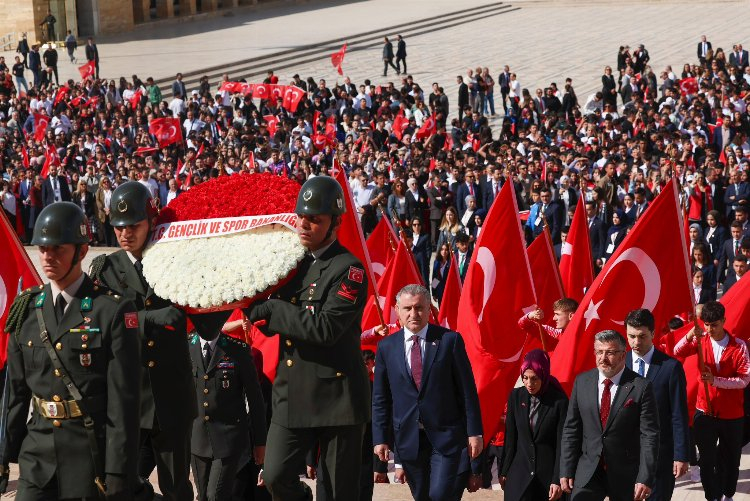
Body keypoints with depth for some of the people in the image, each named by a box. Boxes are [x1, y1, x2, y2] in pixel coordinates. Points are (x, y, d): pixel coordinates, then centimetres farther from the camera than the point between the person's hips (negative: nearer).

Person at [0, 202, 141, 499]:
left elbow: (123, 400, -11)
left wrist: (118, 477, -14)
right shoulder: (27, 309, 6)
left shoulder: (112, 311, -9)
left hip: (92, 453, -4)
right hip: (37, 455, 4)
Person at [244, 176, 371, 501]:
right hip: (292, 395, 6)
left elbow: (326, 328, -23)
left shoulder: (348, 270, -11)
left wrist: (269, 310, -17)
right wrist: (258, 310, -2)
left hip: (337, 397, -6)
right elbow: (273, 324, 21)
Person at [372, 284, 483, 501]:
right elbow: (380, 399, 10)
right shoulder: (386, 347, 7)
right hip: (408, 439, 3)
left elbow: (467, 391, -1)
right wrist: (380, 438, 3)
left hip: (447, 436, -3)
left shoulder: (450, 340, -1)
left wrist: (474, 432, -4)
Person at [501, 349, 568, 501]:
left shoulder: (559, 401, -7)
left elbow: (561, 443, -7)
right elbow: (510, 438, 8)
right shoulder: (516, 396, 3)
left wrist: (557, 480, -10)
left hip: (548, 473, -2)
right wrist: (504, 472, 8)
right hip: (520, 473, 2)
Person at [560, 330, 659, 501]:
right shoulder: (582, 382, 4)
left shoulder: (640, 387, -7)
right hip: (588, 472, 2)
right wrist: (566, 471, 2)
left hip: (626, 475, -2)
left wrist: (645, 479, -15)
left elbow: (649, 436, -9)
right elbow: (571, 429, 7)